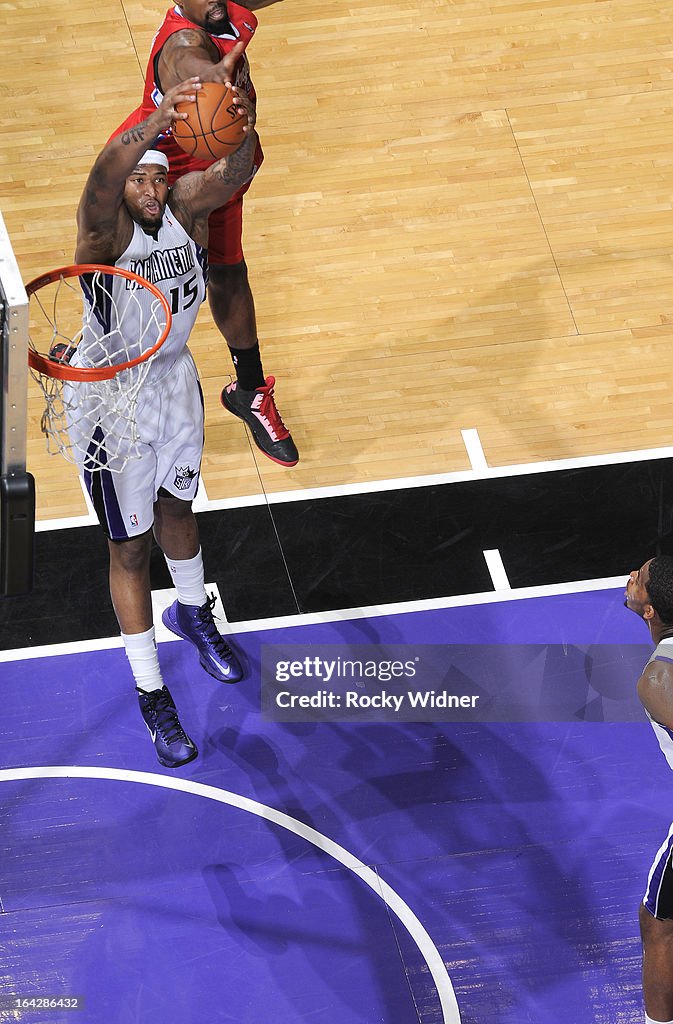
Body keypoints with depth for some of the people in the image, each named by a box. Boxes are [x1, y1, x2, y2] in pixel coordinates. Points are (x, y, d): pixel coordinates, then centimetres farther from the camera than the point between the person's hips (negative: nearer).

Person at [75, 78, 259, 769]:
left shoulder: (185, 210, -11)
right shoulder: (105, 232, -25)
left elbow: (233, 175, -31)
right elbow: (100, 186, -49)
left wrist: (245, 134, -54)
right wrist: (149, 127, -66)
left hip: (176, 382, 5)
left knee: (176, 506, 28)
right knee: (131, 549, 8)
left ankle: (192, 613, 57)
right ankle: (150, 693, 23)